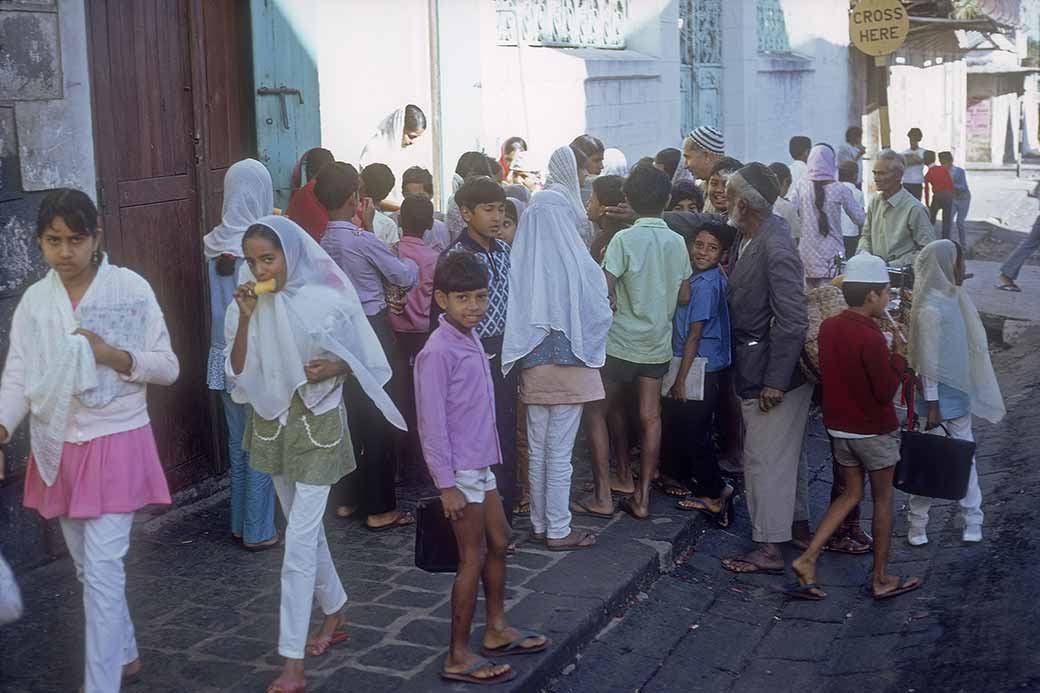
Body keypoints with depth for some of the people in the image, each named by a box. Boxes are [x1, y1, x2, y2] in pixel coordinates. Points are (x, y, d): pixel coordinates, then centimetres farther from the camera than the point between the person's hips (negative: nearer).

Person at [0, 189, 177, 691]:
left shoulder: (130, 288, -8)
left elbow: (168, 368, -4)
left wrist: (114, 355, -21)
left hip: (116, 444, -5)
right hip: (58, 447, 5)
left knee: (102, 569, -8)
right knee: (88, 567, 16)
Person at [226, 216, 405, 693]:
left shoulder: (328, 301, -13)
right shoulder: (248, 304, -2)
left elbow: (363, 361, -2)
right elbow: (238, 374, -6)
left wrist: (332, 368, -22)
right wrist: (245, 317, -16)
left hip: (317, 423, -5)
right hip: (271, 422, 5)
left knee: (299, 540, -8)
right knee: (306, 528, 18)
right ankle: (335, 613, 39)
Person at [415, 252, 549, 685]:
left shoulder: (470, 338, 8)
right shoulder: (438, 351, -20)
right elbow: (432, 423, -21)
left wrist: (487, 459, 17)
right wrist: (447, 484, -20)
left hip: (480, 463, 9)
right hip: (459, 470, -9)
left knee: (499, 543, 19)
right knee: (473, 559, -1)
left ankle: (497, 630, 35)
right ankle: (459, 657, 10)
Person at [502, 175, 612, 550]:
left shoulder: (518, 262, -7)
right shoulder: (579, 265, -15)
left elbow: (513, 315, 0)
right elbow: (600, 313, -7)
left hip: (533, 368, 3)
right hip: (570, 367, -3)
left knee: (537, 449, 14)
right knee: (560, 452, 3)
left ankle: (540, 523, 23)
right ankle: (558, 530, 10)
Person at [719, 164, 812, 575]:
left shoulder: (776, 249, -24)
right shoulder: (747, 238, 5)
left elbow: (792, 320, -25)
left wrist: (775, 381, -24)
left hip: (775, 371, -10)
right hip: (756, 369, 10)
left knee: (766, 458, -2)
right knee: (785, 453, 21)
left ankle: (769, 548, 7)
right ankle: (799, 526, 36)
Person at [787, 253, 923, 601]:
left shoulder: (828, 326, -1)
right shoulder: (871, 338, -23)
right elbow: (886, 391, -20)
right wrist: (899, 354, -8)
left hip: (839, 427, 7)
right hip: (875, 431, -7)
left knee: (851, 494, 18)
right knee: (883, 499, 10)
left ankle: (807, 559, 6)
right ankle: (881, 579, 20)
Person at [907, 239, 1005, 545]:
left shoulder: (952, 297, 6)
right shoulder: (930, 309, -22)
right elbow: (927, 361, -20)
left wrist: (967, 395, 17)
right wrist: (932, 403, -18)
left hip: (959, 394, 9)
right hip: (943, 397, -9)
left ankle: (972, 519, 25)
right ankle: (917, 524, 13)